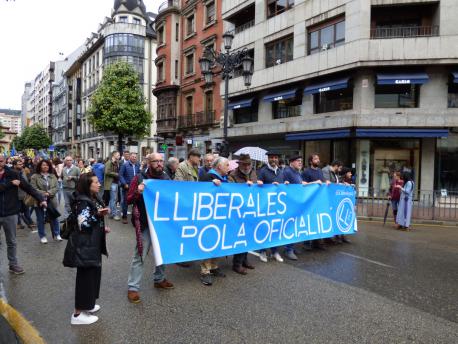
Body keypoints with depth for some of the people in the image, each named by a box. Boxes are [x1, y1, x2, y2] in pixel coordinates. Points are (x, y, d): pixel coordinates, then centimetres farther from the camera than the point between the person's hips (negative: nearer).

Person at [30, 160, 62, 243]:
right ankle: (42, 236, 20)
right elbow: (34, 189, -12)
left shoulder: (53, 176, 7)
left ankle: (57, 234, 21)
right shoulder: (35, 177, -4)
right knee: (41, 219, 7)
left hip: (51, 200, 3)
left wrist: (49, 193, -17)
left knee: (54, 218, 9)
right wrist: (43, 194, -20)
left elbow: (56, 188, -1)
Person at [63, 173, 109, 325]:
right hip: (84, 246, -10)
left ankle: (86, 304, 32)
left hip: (92, 244, 10)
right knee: (85, 277, -2)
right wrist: (97, 215, -34)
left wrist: (102, 228, 19)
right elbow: (83, 225, -26)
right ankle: (78, 314, 9)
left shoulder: (93, 199, 10)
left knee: (93, 273, 17)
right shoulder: (83, 202, -19)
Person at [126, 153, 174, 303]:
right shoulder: (139, 178, -7)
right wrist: (137, 192, -24)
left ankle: (159, 279, 36)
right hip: (145, 223, -5)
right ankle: (133, 287, 11)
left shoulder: (166, 178, 6)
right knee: (140, 255, -1)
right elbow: (129, 200, -7)